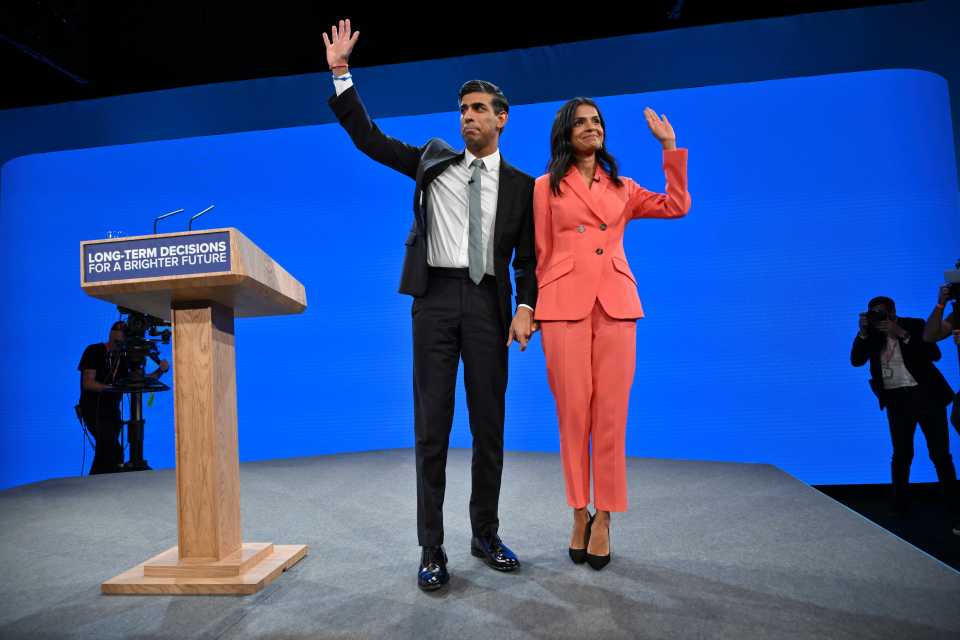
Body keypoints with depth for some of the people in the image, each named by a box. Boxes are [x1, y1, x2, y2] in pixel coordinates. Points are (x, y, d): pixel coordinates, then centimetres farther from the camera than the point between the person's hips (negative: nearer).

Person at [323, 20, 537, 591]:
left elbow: (528, 258, 6)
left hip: (488, 303, 1)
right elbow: (369, 138, 11)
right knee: (432, 425, 0)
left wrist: (525, 308, -9)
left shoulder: (522, 186, 11)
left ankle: (486, 533, 23)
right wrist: (342, 75, 4)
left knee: (490, 425, 6)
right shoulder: (434, 163, 13)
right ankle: (432, 549, 9)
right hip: (436, 297, 0)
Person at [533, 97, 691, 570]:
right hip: (564, 304, -2)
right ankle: (579, 514, 14)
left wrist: (669, 146, 10)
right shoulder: (547, 186, 11)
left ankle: (603, 518, 11)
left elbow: (676, 206, 10)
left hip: (616, 303, 2)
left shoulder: (621, 188, 19)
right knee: (573, 412, 0)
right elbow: (541, 255, 8)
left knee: (611, 413, 0)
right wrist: (534, 311, 4)